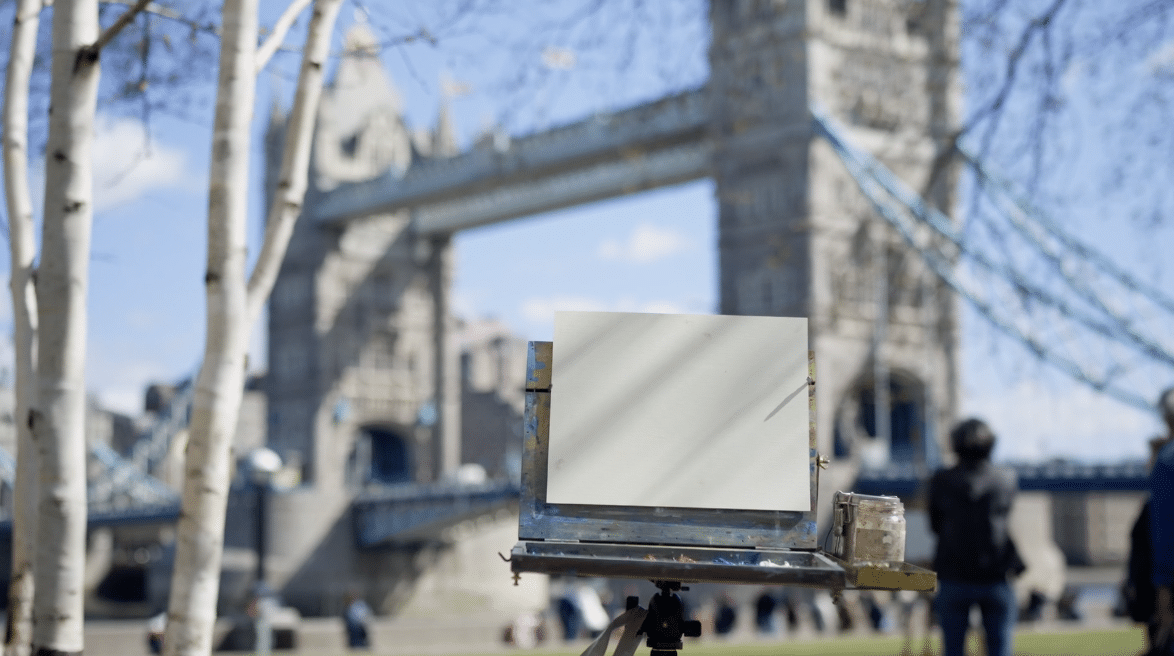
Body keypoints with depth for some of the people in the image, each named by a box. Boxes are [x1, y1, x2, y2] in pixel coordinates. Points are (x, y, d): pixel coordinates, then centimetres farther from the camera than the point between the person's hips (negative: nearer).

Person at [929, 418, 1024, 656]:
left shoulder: (941, 481, -3)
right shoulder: (1008, 480, -1)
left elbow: (935, 525, 5)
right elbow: (1006, 522, 11)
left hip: (953, 576, 0)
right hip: (995, 576, 0)